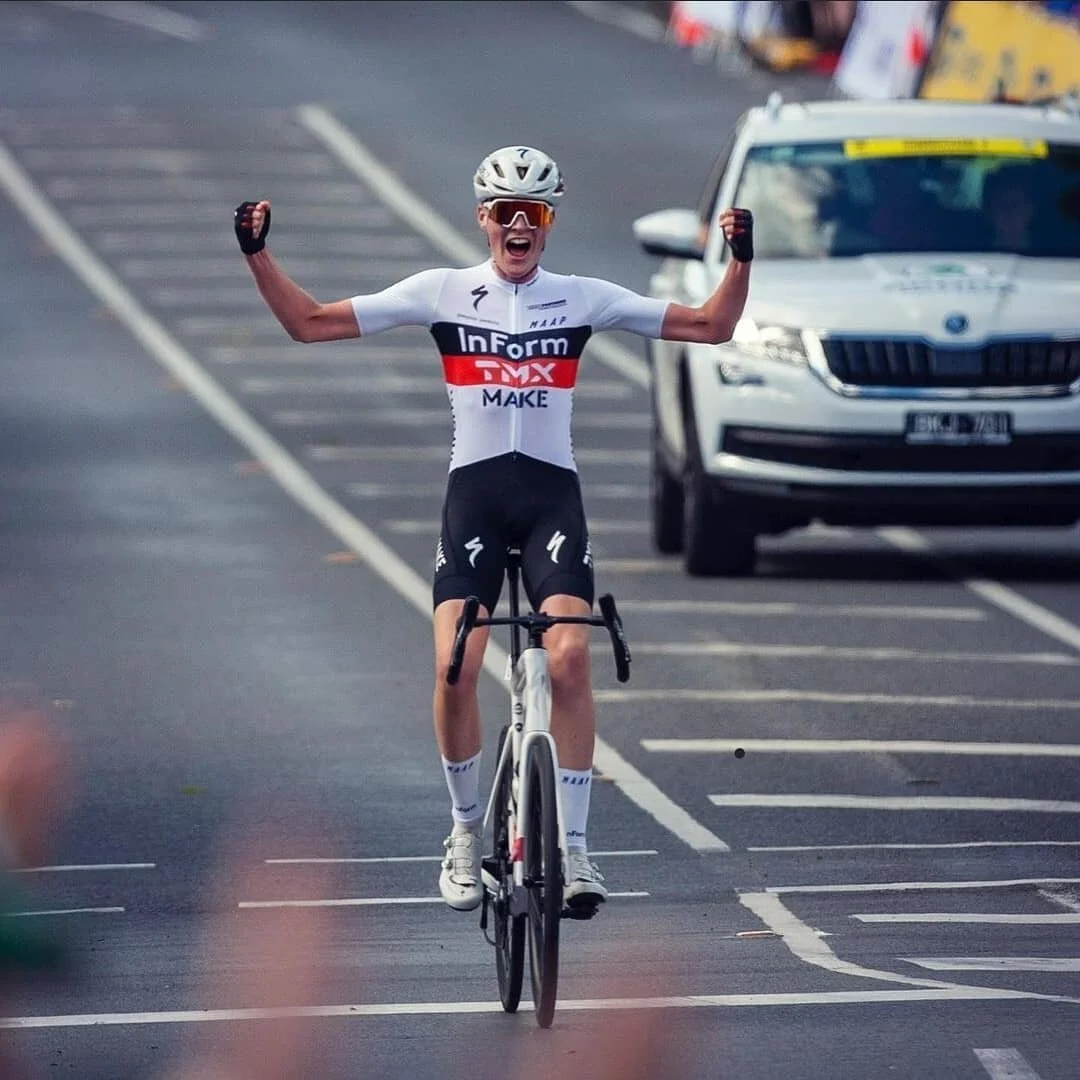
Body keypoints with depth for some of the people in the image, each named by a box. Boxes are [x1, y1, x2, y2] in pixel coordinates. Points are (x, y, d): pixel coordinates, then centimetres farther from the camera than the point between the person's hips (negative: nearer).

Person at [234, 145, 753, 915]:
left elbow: (713, 326, 7)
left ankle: (574, 845, -12)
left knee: (570, 659, -19)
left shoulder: (583, 299, 6)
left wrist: (741, 258, -8)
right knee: (456, 668, -15)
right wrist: (258, 253, -6)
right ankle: (466, 828, 8)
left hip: (552, 492, 0)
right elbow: (308, 323, 5)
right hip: (474, 491, 0)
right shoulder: (443, 294, 5)